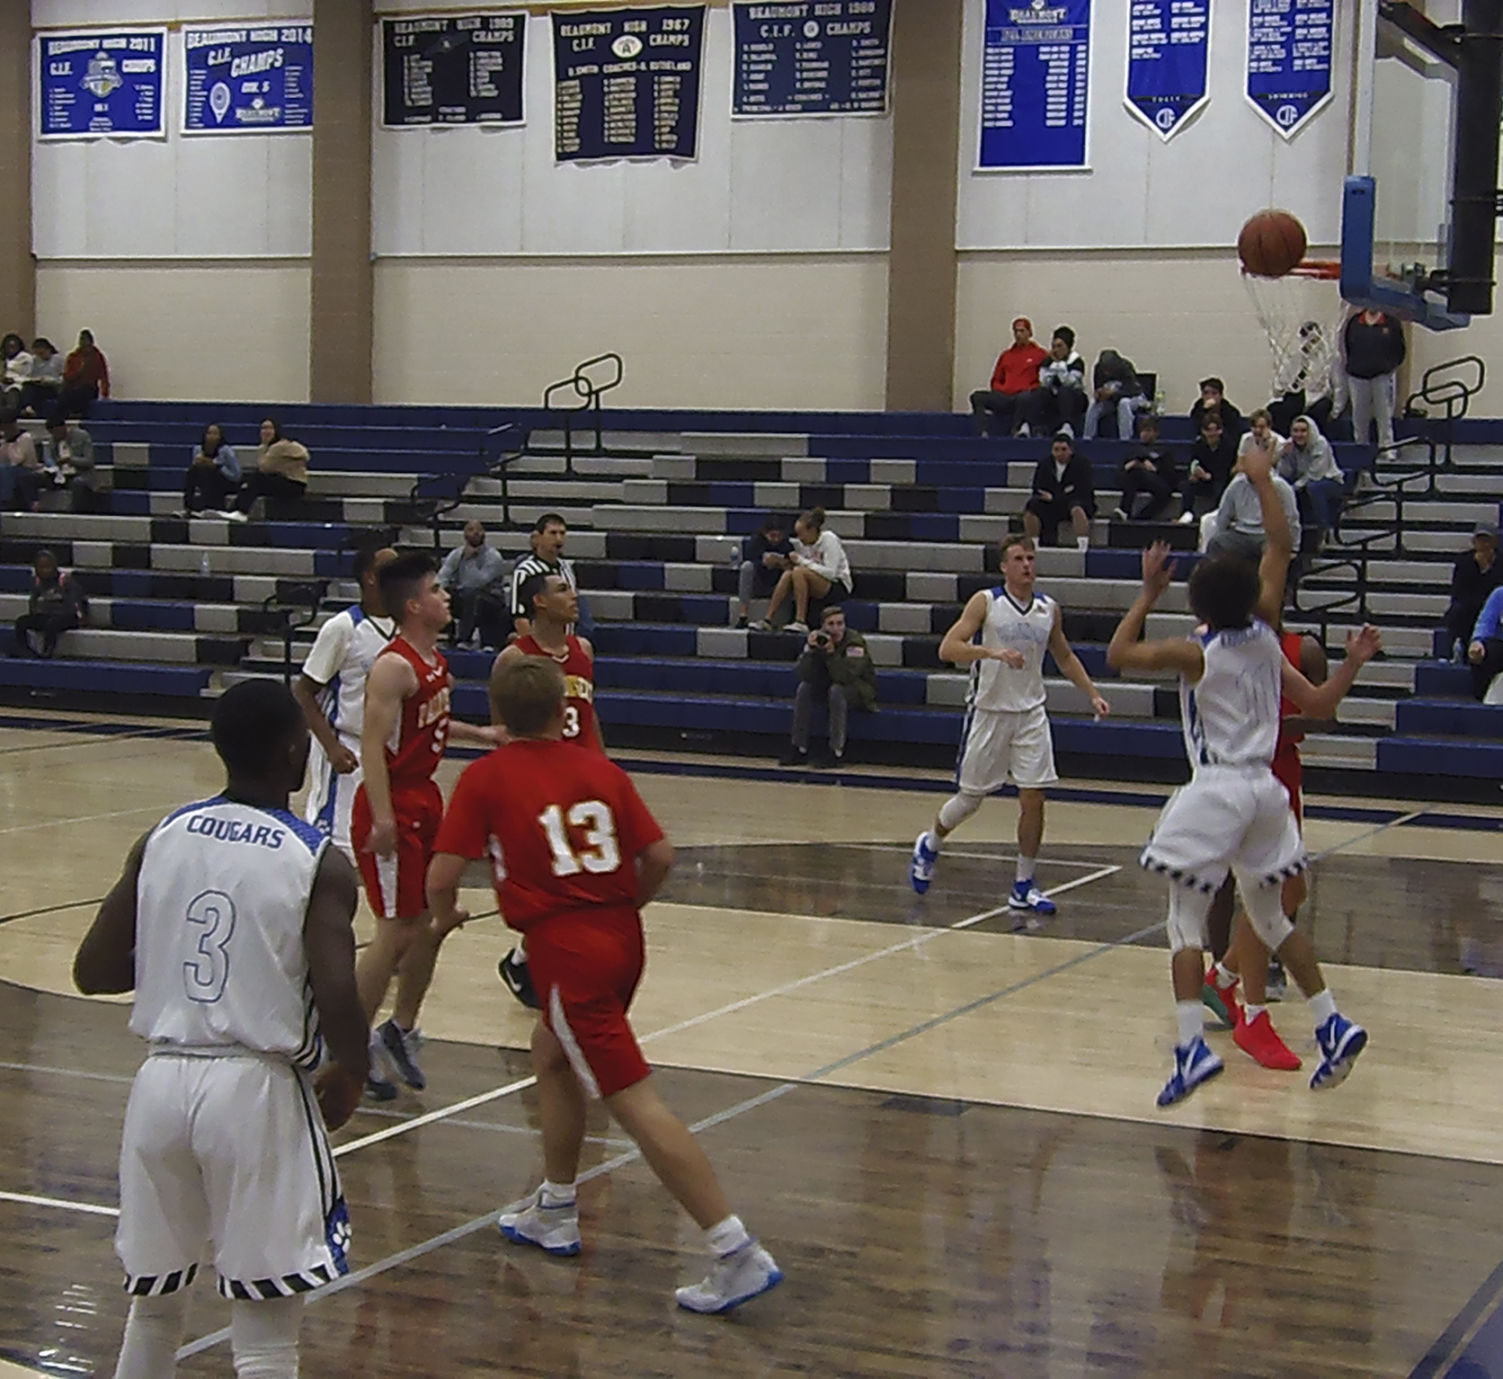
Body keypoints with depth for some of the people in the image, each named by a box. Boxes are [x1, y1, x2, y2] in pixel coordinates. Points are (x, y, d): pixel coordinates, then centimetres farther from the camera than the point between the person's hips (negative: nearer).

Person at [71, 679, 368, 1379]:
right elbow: (338, 1008, -16)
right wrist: (347, 1081, 4)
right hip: (256, 1089, -5)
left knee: (153, 1305, 21)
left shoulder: (160, 839, 3)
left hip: (161, 1081, 5)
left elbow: (92, 972, 5)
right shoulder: (320, 865, -9)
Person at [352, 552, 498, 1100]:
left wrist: (479, 735, 24)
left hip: (425, 800, 9)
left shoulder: (436, 660, 9)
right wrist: (382, 819, -28)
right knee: (397, 931, -5)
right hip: (392, 809, -9)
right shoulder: (393, 667, -19)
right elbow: (372, 745, -24)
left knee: (432, 923, 13)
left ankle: (400, 1031, 28)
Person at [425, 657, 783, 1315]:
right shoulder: (600, 769, 9)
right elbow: (659, 855, 3)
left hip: (563, 948, -6)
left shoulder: (484, 777, -2)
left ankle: (738, 1253, -14)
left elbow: (443, 874, -7)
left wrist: (446, 916, 15)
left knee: (635, 1102, -8)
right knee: (552, 1053, 29)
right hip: (621, 937, 6)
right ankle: (556, 1211, 39)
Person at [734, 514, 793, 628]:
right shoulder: (755, 541, -6)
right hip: (754, 588, -2)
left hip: (774, 588, 2)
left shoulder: (787, 545, 3)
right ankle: (742, 616, -35)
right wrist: (764, 563, -37)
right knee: (747, 566, -31)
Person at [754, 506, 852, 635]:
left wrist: (803, 561, -20)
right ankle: (767, 621, -20)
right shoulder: (804, 543, 7)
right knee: (787, 574, -16)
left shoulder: (829, 540, -13)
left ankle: (801, 623, -32)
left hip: (840, 587, -7)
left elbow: (830, 573, -21)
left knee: (799, 572, -28)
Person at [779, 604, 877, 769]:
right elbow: (805, 676, -18)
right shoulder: (818, 639, -9)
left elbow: (847, 677, -36)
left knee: (837, 690, -33)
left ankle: (837, 754, -29)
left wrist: (831, 653, -41)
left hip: (861, 692, -6)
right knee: (804, 689, -16)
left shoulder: (854, 641, -24)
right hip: (828, 688, 6)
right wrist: (811, 650, -31)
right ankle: (799, 750, -13)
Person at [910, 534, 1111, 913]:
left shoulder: (1049, 609, 5)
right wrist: (994, 652, -30)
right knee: (970, 798, 6)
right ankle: (929, 846, 34)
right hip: (988, 712, -3)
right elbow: (948, 648, -17)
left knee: (1033, 800, -2)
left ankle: (1024, 886, 9)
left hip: (1031, 713, 3)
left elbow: (1064, 657, 21)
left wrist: (1092, 694, 11)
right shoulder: (985, 602, -8)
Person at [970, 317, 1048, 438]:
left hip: (1026, 395, -5)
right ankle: (983, 433, -33)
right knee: (977, 397, -17)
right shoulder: (1006, 355, 24)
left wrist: (1030, 389, -10)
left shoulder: (1039, 353, 9)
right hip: (1005, 397, 5)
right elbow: (996, 380, 29)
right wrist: (999, 388, 8)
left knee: (1023, 398, -42)